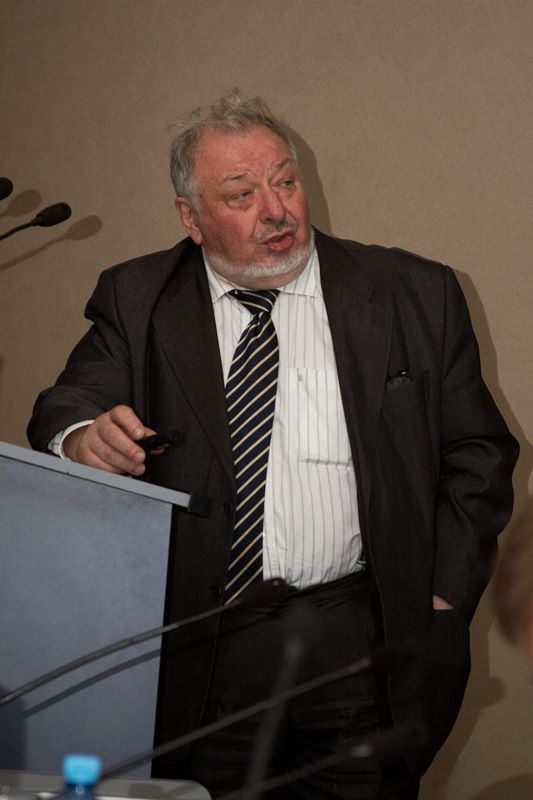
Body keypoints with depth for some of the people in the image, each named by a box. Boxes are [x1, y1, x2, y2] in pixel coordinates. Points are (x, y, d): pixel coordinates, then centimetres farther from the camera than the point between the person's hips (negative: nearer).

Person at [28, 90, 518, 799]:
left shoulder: (413, 297, 4)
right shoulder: (138, 301, 6)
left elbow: (477, 453, 7)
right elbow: (66, 410, -5)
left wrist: (442, 602, -2)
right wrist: (87, 438, -29)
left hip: (362, 659, 0)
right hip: (194, 664, 0)